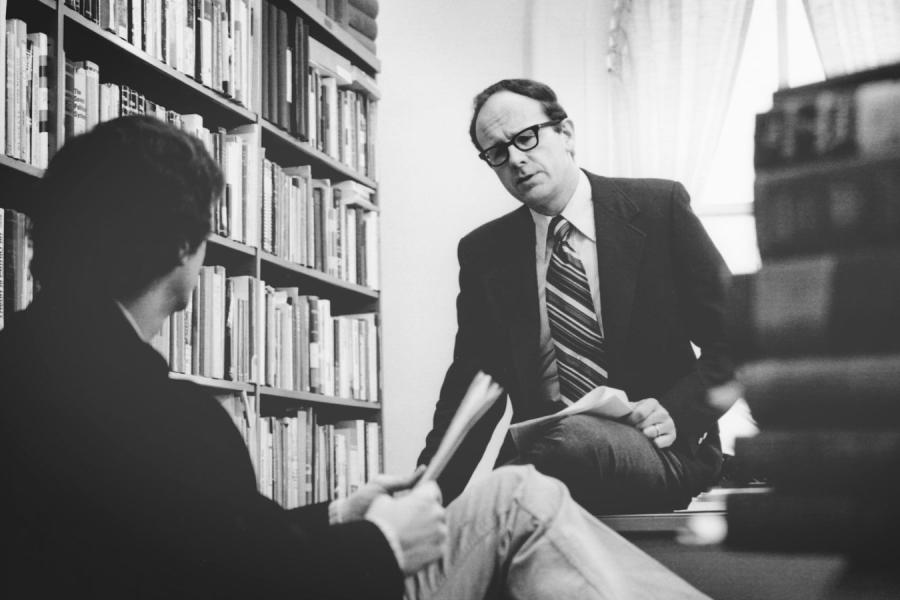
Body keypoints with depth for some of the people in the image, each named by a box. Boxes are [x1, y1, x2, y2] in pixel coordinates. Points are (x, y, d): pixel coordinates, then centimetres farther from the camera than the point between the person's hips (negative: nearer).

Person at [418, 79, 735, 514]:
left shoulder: (659, 207, 2)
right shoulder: (484, 253, 10)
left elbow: (733, 339, 4)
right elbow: (474, 381, 10)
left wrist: (677, 413, -13)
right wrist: (434, 487, -5)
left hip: (656, 451, -1)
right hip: (538, 453, 1)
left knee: (569, 437, -35)